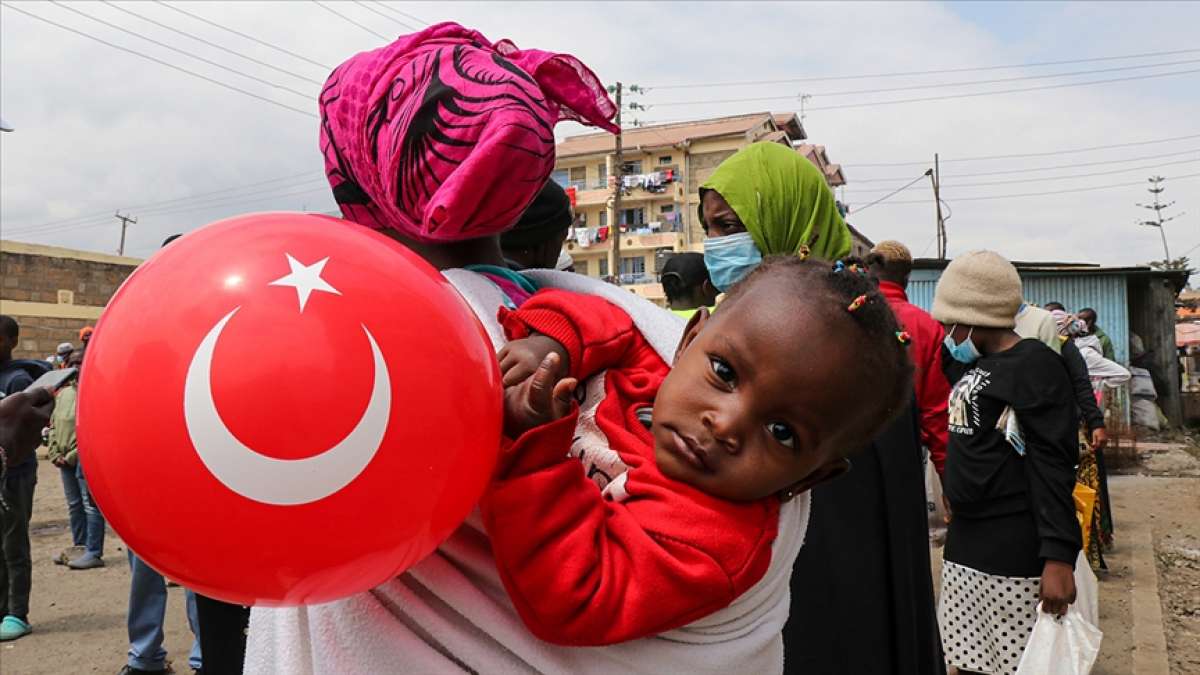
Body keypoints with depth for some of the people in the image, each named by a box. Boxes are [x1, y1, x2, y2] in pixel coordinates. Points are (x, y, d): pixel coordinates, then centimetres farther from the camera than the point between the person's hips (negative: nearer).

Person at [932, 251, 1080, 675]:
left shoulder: (1035, 364, -11)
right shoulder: (972, 366, 15)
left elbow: (1052, 465, -19)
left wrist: (1058, 555, -23)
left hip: (1015, 553, -8)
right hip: (965, 547, 8)